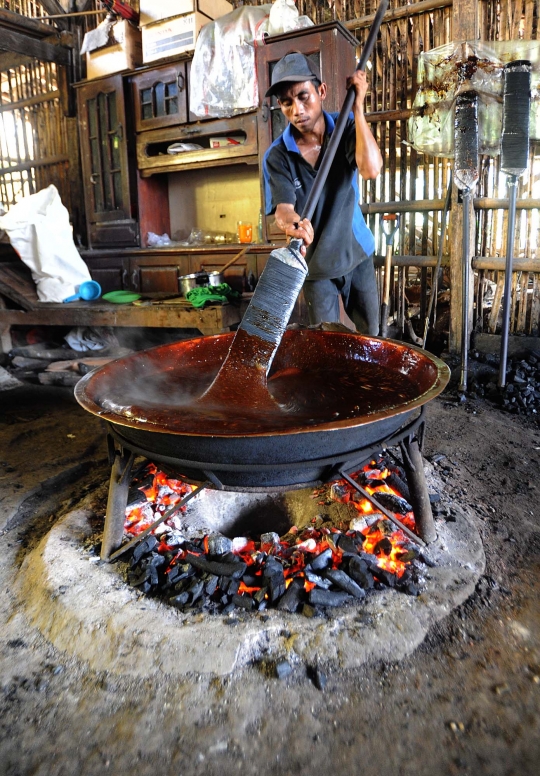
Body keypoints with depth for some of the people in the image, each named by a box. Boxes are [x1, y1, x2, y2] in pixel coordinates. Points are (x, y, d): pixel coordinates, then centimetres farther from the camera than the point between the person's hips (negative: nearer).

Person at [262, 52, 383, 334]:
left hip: (357, 253, 2)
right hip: (315, 264, -1)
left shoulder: (346, 127, -10)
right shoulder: (277, 157, -15)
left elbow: (371, 169, -28)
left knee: (370, 335, 17)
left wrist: (357, 106, -28)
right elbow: (282, 209, -27)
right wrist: (291, 224, -51)